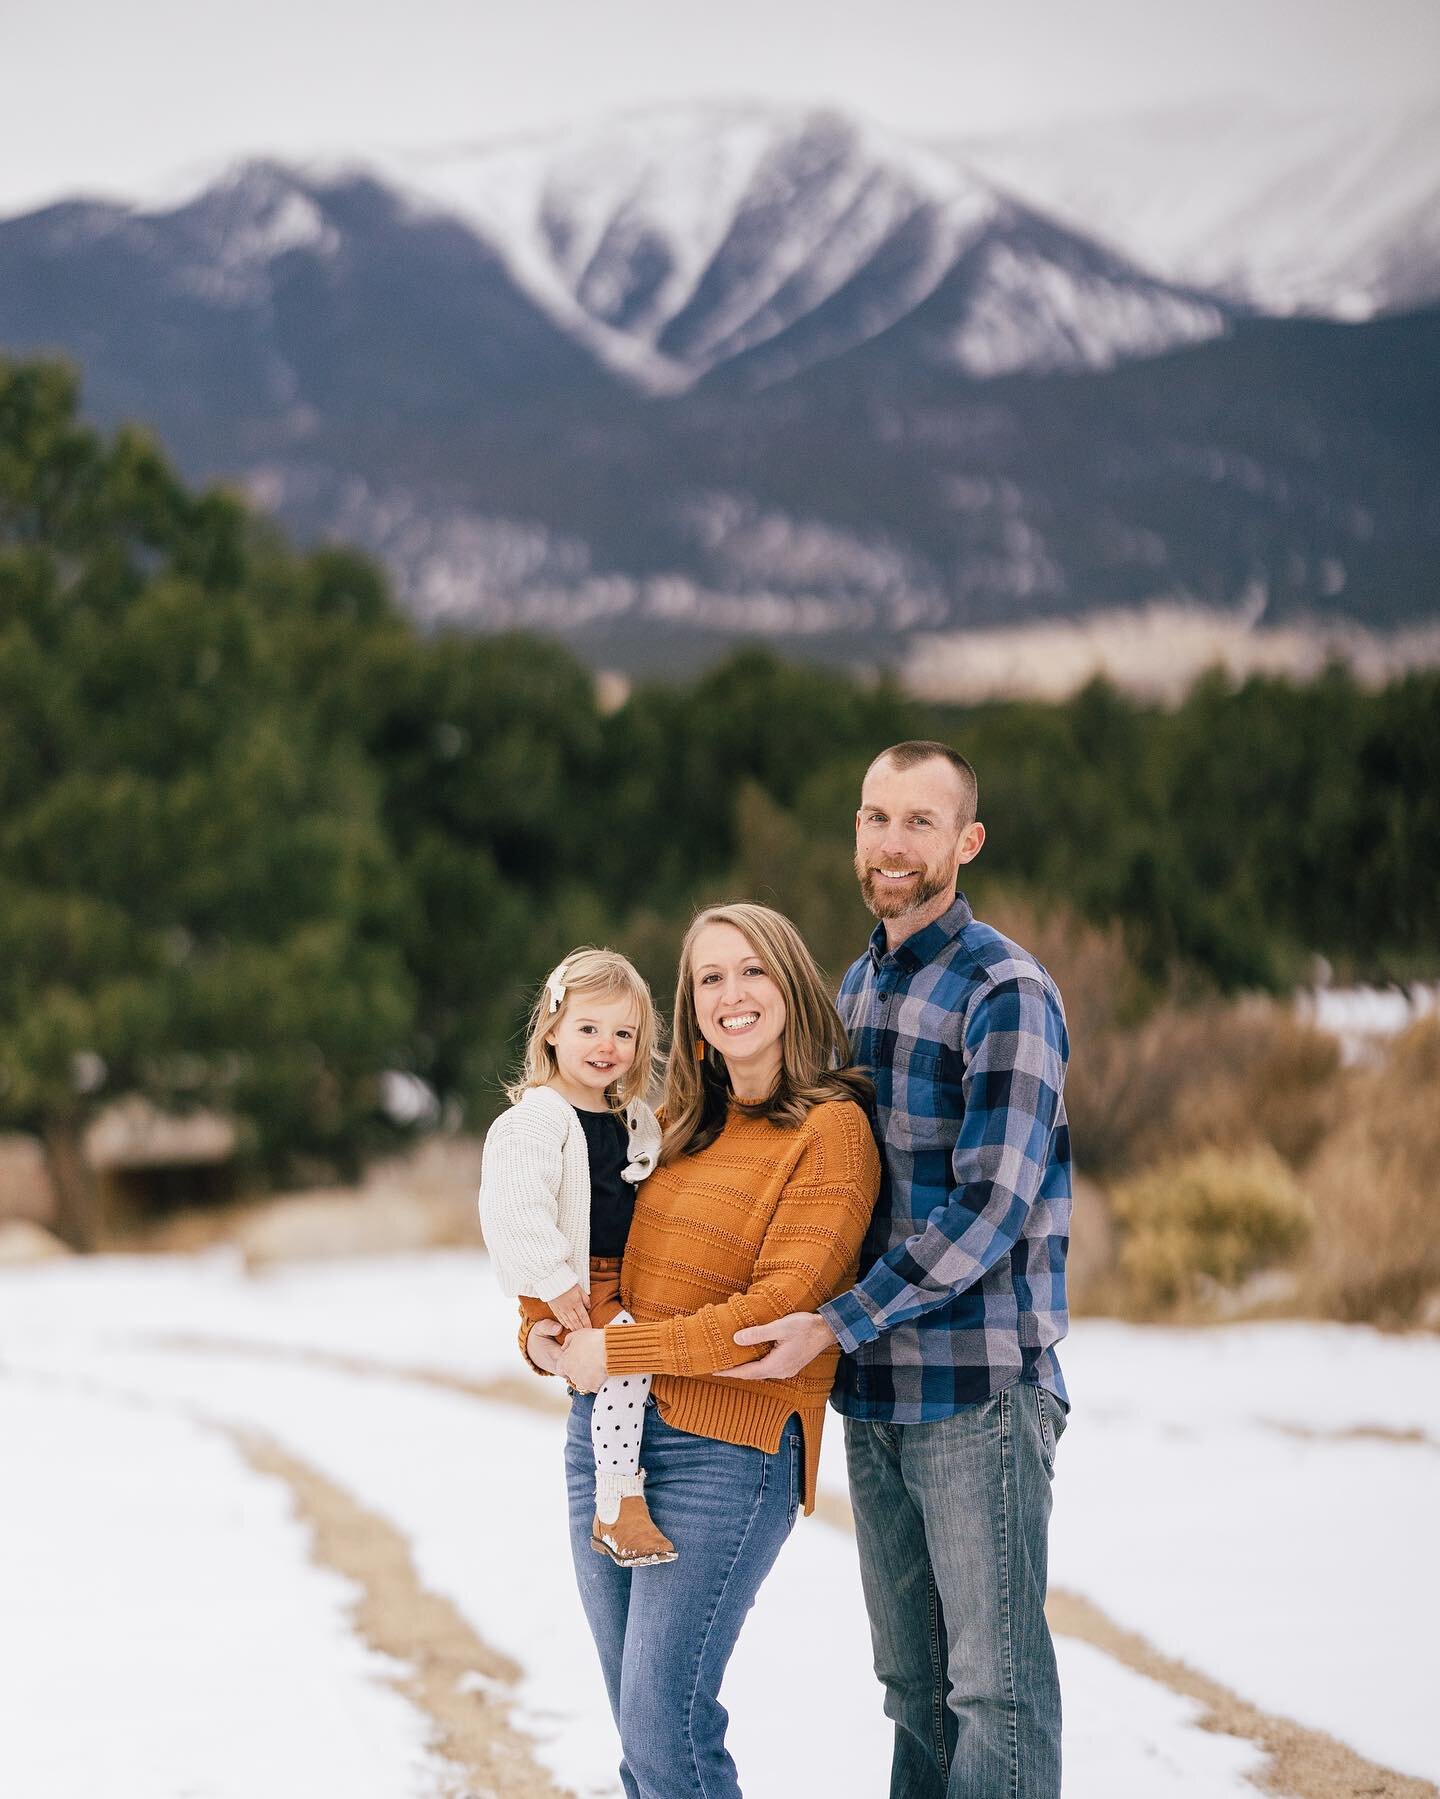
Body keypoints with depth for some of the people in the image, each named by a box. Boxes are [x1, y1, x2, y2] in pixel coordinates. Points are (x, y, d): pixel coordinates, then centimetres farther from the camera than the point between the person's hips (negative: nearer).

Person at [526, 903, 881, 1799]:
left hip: (726, 1447, -7)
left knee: (667, 1726, -12)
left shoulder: (832, 1129, -6)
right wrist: (548, 1339, 3)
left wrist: (616, 1352, -14)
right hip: (607, 1430, 7)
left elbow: (778, 1307, -15)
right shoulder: (686, 1127, 16)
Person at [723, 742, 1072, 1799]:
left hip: (980, 1386, -8)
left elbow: (990, 1208, -17)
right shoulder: (858, 985, 15)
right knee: (911, 1677, 13)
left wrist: (837, 1323, -17)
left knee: (995, 1678, -4)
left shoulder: (1008, 995, -11)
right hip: (875, 1392, 8)